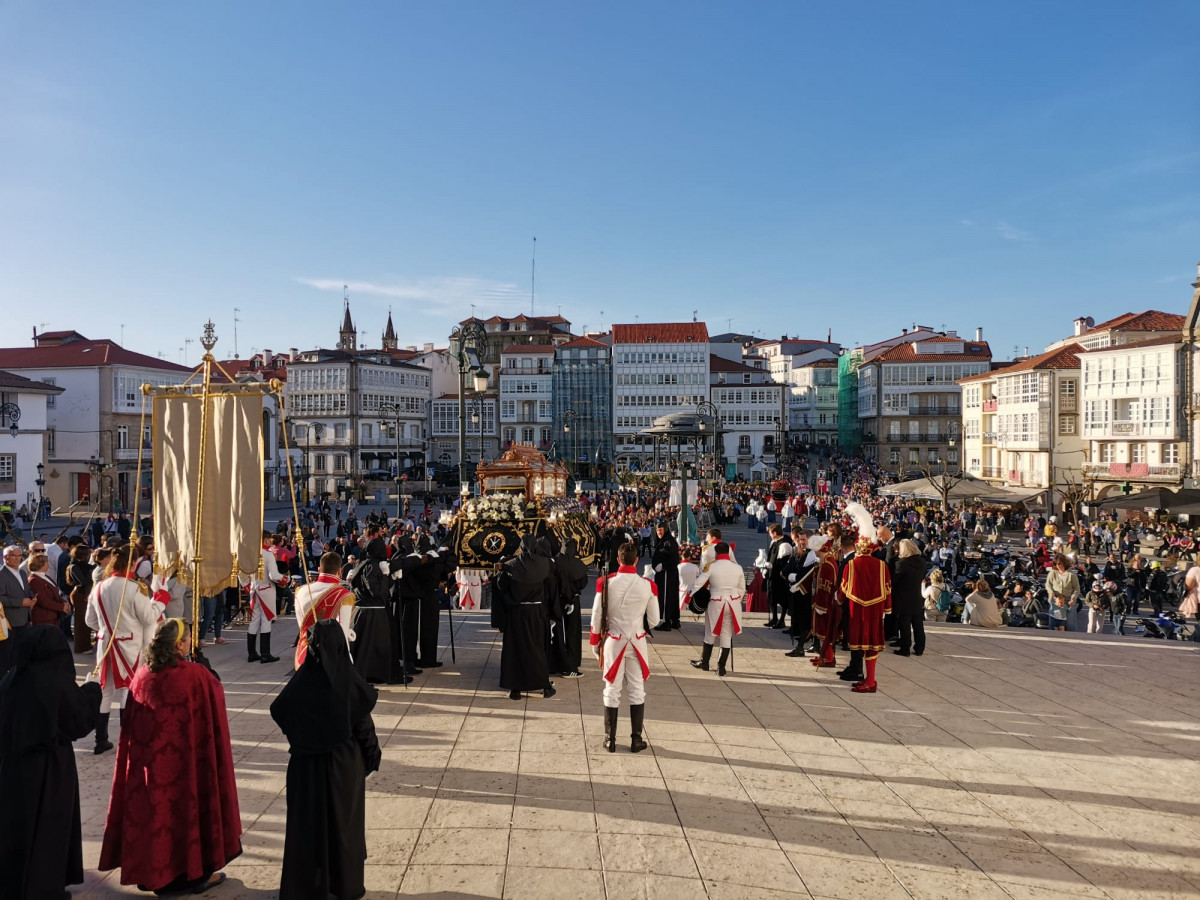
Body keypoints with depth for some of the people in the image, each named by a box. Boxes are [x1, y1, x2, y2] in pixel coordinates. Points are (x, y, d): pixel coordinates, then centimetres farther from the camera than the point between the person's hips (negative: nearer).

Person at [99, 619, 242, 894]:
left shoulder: (142, 675, -2)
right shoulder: (196, 675, -18)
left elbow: (131, 724, 10)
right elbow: (216, 693, 2)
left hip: (147, 765, 5)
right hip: (184, 764, -5)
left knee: (151, 808, 17)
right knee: (184, 809, 9)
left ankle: (148, 871, 29)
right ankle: (193, 872, 19)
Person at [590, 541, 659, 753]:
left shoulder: (605, 582, -10)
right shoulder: (648, 585, -10)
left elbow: (597, 616, -4)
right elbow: (653, 621, -2)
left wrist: (595, 642, 9)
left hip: (612, 642, 0)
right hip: (637, 642, 0)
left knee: (612, 691, 10)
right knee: (637, 691, 12)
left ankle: (610, 740, 18)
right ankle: (636, 740, 17)